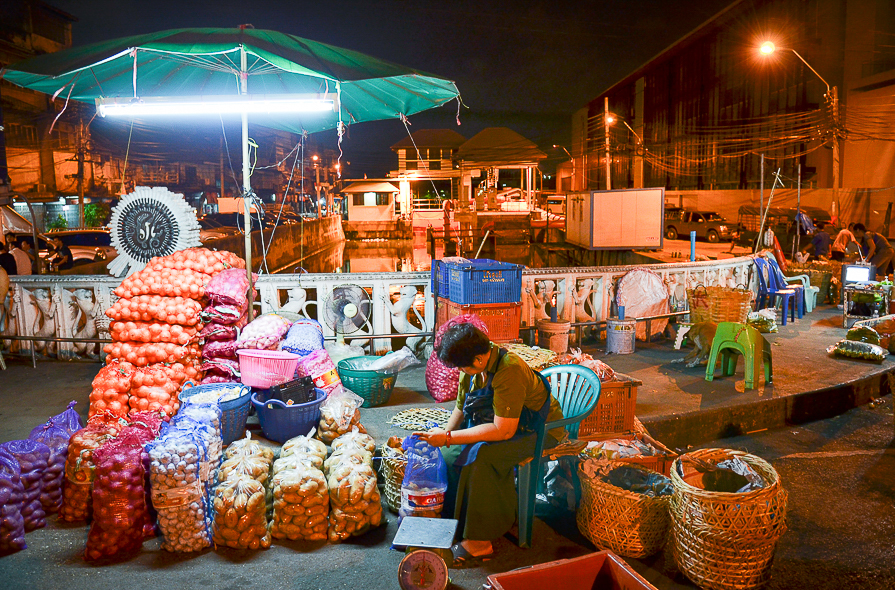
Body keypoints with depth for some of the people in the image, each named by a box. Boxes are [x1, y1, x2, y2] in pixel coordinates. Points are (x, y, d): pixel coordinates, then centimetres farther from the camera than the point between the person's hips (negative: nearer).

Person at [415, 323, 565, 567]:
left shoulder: (510, 371, -32)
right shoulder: (472, 368, -6)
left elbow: (504, 430, -35)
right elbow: (460, 409, 7)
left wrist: (448, 438, -32)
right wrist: (443, 436, -10)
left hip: (539, 431, -8)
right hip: (500, 421, 8)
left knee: (480, 455, -31)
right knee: (450, 452, -11)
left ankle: (481, 540, -20)